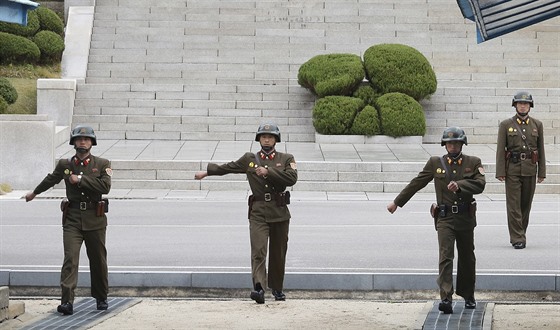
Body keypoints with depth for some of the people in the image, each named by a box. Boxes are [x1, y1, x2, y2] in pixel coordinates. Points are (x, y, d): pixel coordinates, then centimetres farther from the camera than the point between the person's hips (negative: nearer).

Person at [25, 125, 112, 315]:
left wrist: (81, 179, -14)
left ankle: (101, 298, 26)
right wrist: (35, 193, 39)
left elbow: (105, 186, -13)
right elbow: (50, 180, 25)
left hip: (95, 220, 0)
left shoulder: (102, 164, 2)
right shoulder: (65, 165, 7)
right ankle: (67, 301, -18)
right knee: (70, 258, -13)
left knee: (98, 260, 8)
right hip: (72, 219, 0)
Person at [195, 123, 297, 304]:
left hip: (280, 213, 0)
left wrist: (268, 172, -18)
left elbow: (292, 178, -12)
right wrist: (207, 171, 31)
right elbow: (227, 167, 23)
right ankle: (259, 288, -27)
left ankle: (277, 288, 26)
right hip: (258, 212, 0)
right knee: (258, 250, -16)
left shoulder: (286, 159, 6)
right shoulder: (249, 159, 10)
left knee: (278, 253, 10)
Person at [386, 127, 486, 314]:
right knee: (445, 257, -14)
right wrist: (397, 202, 12)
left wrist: (460, 185, -27)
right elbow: (416, 184, 10)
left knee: (467, 258, 13)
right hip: (445, 218, -1)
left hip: (465, 218, 1)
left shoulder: (473, 163, 4)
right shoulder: (435, 163, 5)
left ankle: (468, 296, 29)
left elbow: (480, 184, -11)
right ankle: (446, 299, -22)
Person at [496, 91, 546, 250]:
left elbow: (541, 149, 10)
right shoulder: (506, 125, 2)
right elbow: (500, 150, 0)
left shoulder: (537, 125, 9)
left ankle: (519, 234, 20)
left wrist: (542, 172, 6)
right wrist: (500, 172, -7)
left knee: (526, 204, 8)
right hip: (512, 169, -2)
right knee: (514, 204, -6)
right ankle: (518, 238, -6)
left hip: (530, 169, 2)